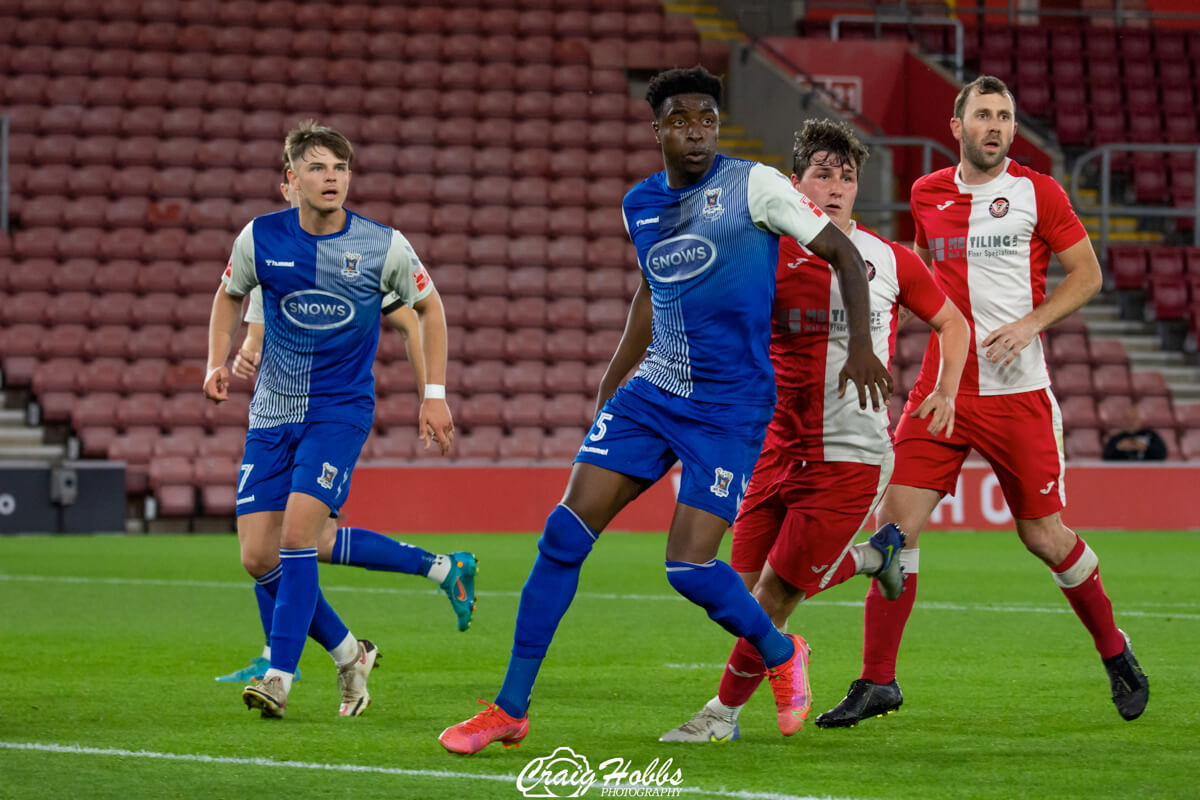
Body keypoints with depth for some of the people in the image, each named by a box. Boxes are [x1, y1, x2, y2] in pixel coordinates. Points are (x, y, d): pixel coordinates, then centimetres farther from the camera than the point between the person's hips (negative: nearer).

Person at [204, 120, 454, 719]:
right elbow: (230, 296, 16)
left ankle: (280, 676, -15)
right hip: (272, 414, 3)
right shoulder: (260, 238, -4)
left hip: (340, 409, -3)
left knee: (297, 534, -21)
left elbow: (428, 307, 8)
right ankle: (349, 655, 18)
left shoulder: (383, 246, -8)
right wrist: (218, 361, 0)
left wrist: (434, 394, 4)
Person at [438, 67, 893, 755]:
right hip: (652, 392, 5)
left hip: (731, 408, -5)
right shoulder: (641, 205, 10)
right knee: (565, 535, -7)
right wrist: (611, 381, 28)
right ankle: (511, 709, 1)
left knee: (690, 568, -12)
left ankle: (780, 654, 20)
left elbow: (843, 253, -4)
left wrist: (861, 347, -15)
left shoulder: (753, 185, -8)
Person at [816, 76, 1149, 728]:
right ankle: (877, 681, 0)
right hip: (940, 388, 3)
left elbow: (1087, 273, 0)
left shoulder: (1037, 192, -2)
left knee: (1045, 537, 1)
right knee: (896, 522, -8)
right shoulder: (927, 194, 9)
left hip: (1017, 392, -3)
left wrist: (1030, 324, -13)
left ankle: (1114, 652, 26)